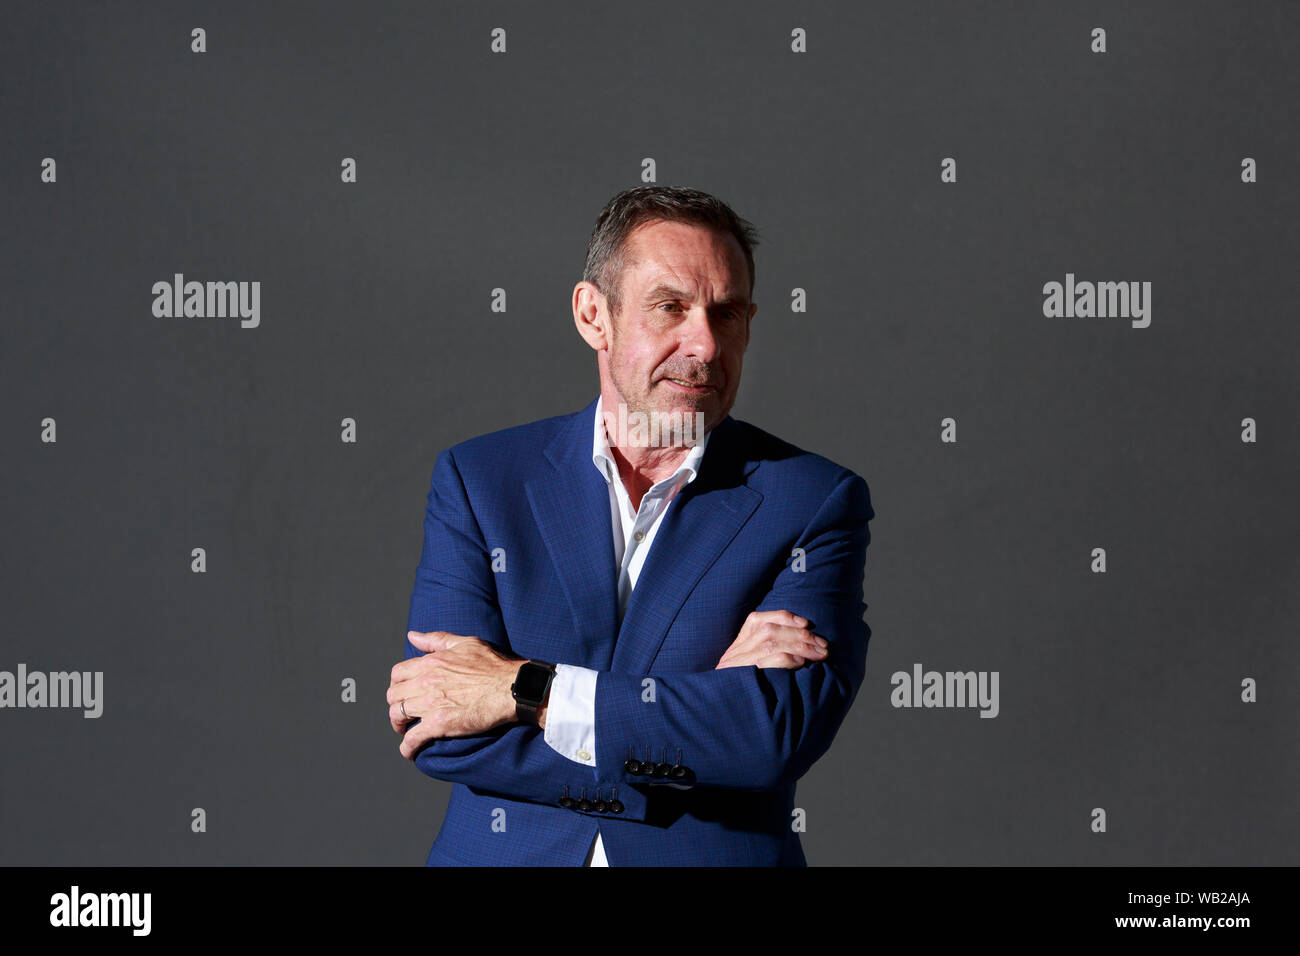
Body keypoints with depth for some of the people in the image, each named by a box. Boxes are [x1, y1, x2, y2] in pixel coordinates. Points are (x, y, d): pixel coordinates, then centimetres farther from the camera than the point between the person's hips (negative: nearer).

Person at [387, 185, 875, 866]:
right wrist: (708, 696, -18)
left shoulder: (816, 501, -4)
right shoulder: (477, 479, 0)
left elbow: (785, 730, -17)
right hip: (504, 858, 1)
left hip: (720, 859, 0)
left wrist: (526, 690, -19)